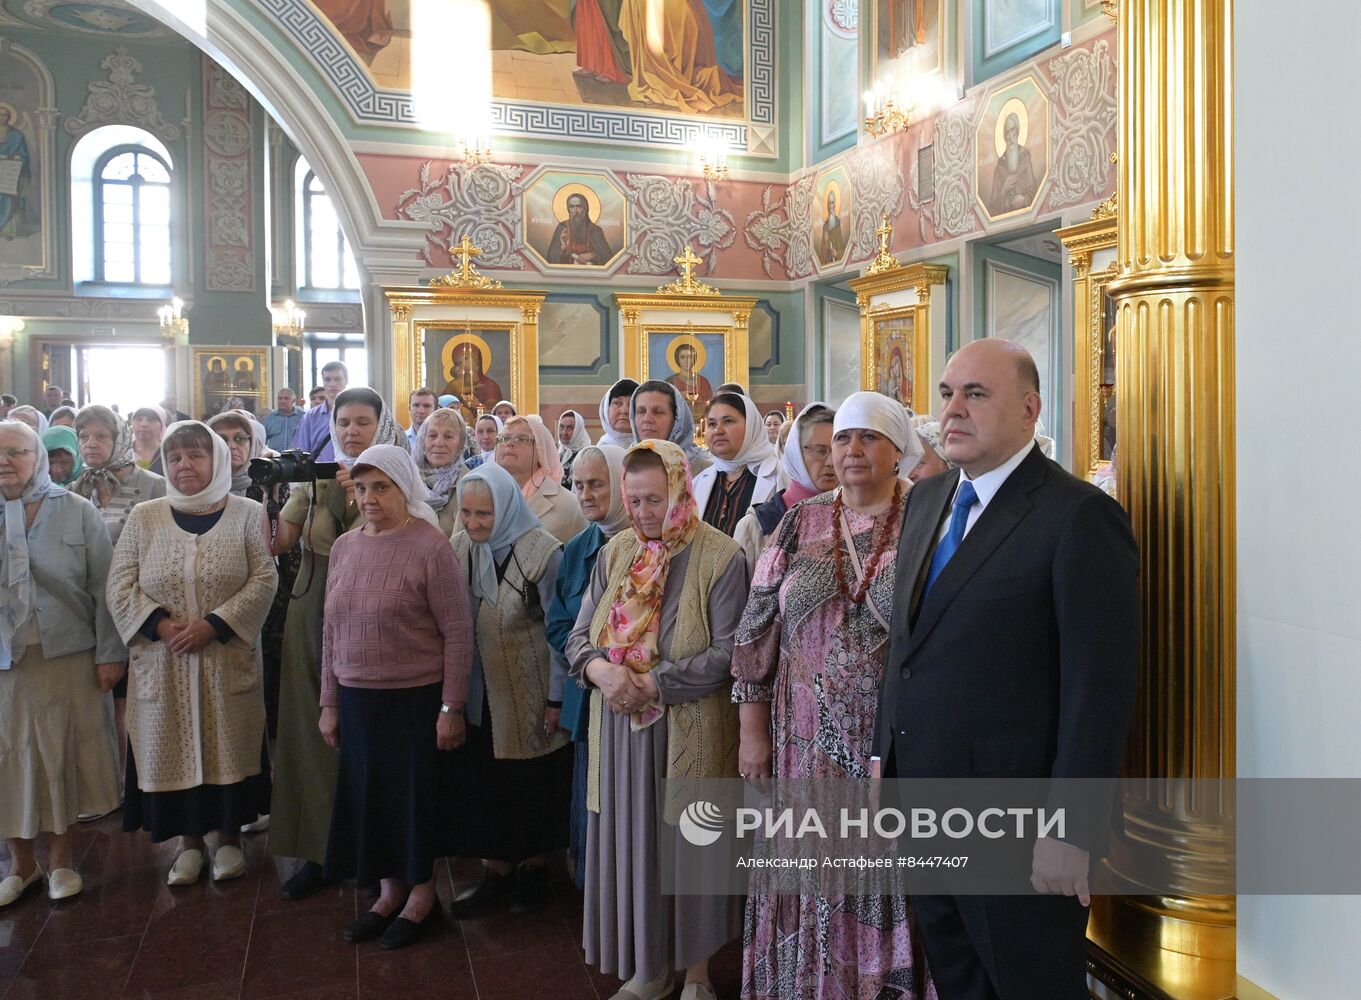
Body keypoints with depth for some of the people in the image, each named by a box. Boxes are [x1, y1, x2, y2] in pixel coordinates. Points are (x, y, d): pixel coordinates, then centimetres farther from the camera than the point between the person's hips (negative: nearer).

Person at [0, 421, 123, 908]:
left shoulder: (78, 511, 0)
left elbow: (104, 586, -2)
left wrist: (109, 653, -6)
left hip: (68, 655, -1)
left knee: (63, 756, 7)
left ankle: (61, 858, 23)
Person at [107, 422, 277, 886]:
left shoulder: (246, 513, -1)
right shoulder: (144, 517, 5)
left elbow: (265, 579, -8)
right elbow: (121, 586, 2)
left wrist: (213, 623, -17)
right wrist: (160, 625, -13)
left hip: (228, 661, -2)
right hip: (162, 664, 2)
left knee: (229, 747, 7)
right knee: (172, 749, 8)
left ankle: (229, 838, 25)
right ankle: (190, 841, 25)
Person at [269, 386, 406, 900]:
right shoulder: (314, 479, 7)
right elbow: (277, 543, 1)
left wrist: (359, 497, -22)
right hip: (313, 617, 3)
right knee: (312, 728, 5)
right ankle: (318, 847, 18)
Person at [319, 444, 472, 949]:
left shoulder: (430, 547, -13)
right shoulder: (344, 546, 6)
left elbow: (457, 632, -12)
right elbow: (332, 629, 11)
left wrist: (451, 708, -12)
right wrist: (329, 702, 12)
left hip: (416, 699, -5)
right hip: (356, 698, 6)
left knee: (415, 795, 7)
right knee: (367, 794, 13)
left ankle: (421, 894, 28)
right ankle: (389, 891, 33)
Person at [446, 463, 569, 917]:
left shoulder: (543, 552, -16)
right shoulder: (461, 547, -1)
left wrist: (557, 699, -12)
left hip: (530, 695, -4)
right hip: (479, 693, 5)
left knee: (532, 786, 9)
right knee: (481, 785, 9)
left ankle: (532, 869, 28)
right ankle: (496, 873, 25)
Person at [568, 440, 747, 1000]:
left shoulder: (719, 556, -9)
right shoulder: (615, 553, 7)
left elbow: (727, 654, -15)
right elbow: (578, 636, 7)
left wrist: (652, 684, -20)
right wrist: (598, 668, -15)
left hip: (688, 733, -4)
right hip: (620, 729, 5)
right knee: (631, 846, 13)